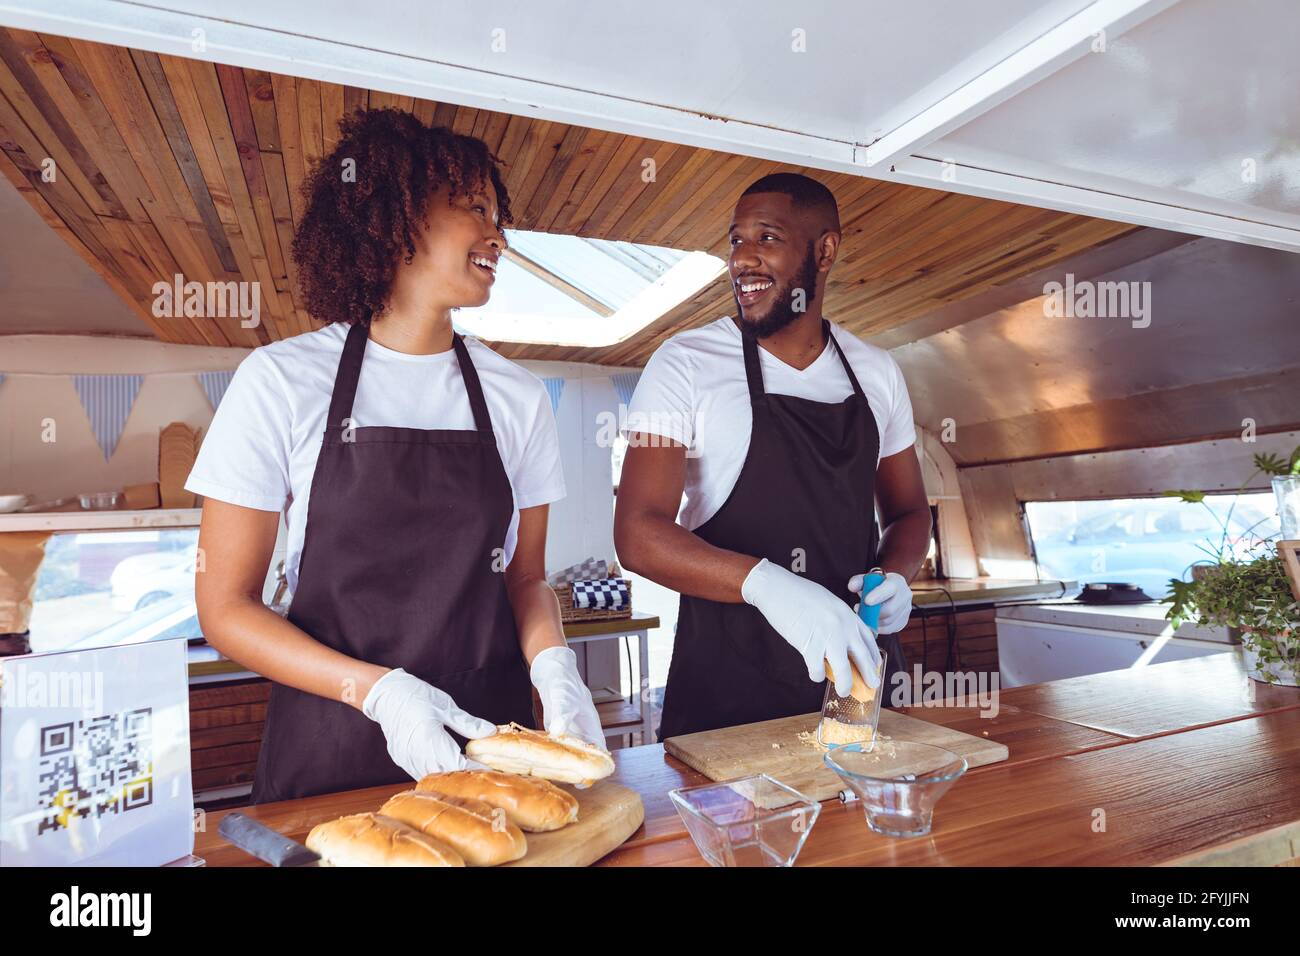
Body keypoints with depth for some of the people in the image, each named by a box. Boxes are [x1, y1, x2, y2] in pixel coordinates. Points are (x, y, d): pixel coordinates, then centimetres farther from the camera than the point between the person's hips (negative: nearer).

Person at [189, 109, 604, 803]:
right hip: (331, 744, -2)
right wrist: (378, 690, -20)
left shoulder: (517, 396, -1)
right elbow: (225, 607, -7)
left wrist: (552, 663, -14)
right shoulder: (282, 380, -9)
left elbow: (525, 576, 6)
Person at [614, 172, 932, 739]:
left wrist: (895, 575, -9)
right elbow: (638, 533, -17)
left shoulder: (876, 372, 4)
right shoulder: (685, 364, -9)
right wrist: (765, 582, -33)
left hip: (857, 663, 4)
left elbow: (907, 511, 14)